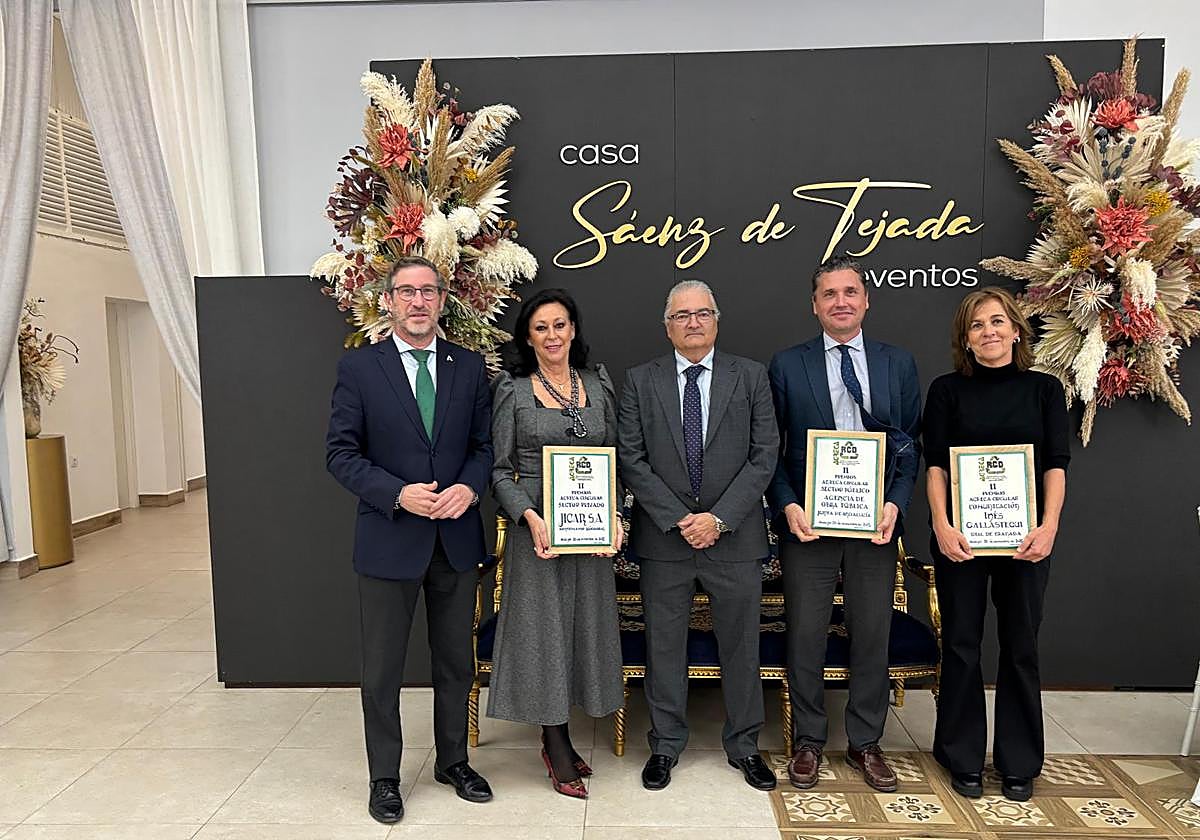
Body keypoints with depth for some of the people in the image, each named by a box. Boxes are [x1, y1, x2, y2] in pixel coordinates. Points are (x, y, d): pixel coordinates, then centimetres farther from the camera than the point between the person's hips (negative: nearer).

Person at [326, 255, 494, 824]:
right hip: (389, 538, -2)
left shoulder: (470, 367, 4)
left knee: (456, 661, 17)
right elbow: (340, 452, -6)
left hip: (457, 538, 3)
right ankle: (384, 777, 31)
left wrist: (470, 487, -14)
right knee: (382, 668, 11)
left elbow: (484, 444, 6)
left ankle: (453, 761, 37)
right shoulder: (358, 368, -4)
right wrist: (398, 494, -19)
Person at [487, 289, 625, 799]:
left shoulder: (598, 386, 6)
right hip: (537, 528, -4)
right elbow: (500, 470, -4)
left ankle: (557, 740, 30)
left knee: (585, 623, 11)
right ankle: (557, 747, 21)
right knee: (543, 626, 4)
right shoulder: (512, 390, -3)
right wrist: (531, 518, -18)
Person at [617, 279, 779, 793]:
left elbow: (764, 455, -3)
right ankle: (665, 745, 28)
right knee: (663, 645, 10)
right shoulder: (640, 381, 3)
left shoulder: (750, 376, 3)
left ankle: (743, 744, 31)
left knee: (741, 644, 12)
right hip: (662, 537, 0)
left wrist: (719, 518, -12)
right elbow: (631, 459, -3)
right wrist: (677, 519, -11)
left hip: (734, 534, 0)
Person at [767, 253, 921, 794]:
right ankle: (808, 741, 26)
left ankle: (865, 742, 30)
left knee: (873, 634, 11)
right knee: (805, 635, 7)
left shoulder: (898, 364, 8)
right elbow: (770, 450, 1)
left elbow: (909, 445, 7)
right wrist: (787, 506, -11)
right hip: (807, 521, -2)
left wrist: (896, 503, -7)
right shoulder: (786, 366, 2)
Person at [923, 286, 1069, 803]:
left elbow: (1056, 466, 0)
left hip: (1025, 538, 1)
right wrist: (942, 526, -14)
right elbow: (935, 465, -2)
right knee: (961, 644, 6)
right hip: (961, 537, -1)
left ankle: (1019, 763, 25)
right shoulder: (947, 390, 2)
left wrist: (1048, 527, -14)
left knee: (1020, 647, 9)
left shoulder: (1044, 389, 5)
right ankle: (963, 758, 21)